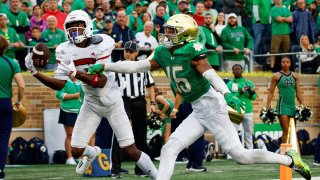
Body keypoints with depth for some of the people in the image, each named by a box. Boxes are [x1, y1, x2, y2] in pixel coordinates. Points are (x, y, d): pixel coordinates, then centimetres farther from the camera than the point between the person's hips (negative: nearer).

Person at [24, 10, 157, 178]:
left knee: (131, 151, -5)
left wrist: (75, 72, -40)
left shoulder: (102, 44, -22)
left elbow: (101, 82, -28)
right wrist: (35, 72, -21)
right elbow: (60, 84, -9)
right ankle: (92, 152, 36)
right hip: (91, 104, 4)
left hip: (112, 102, -4)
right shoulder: (65, 51, -9)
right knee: (76, 151, 0)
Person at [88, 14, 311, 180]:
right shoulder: (163, 54, 8)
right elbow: (136, 66, 13)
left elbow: (211, 74, -27)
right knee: (169, 149, -3)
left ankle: (290, 159, 6)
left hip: (211, 104, -8)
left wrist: (227, 94, -43)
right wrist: (104, 67, 10)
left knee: (240, 154, -8)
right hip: (197, 112, 8)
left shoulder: (192, 50, -15)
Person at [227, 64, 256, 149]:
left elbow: (253, 98, 10)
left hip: (247, 111, 3)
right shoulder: (230, 84, 2)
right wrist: (240, 92, -20)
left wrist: (252, 93, -13)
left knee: (248, 133, 7)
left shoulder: (248, 83, 11)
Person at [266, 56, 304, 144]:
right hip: (282, 104, -5)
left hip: (292, 105, 5)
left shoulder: (295, 76, 11)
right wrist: (267, 107, -5)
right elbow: (271, 92, 1)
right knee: (285, 130, -13)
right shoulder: (276, 76, 0)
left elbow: (298, 93, 14)